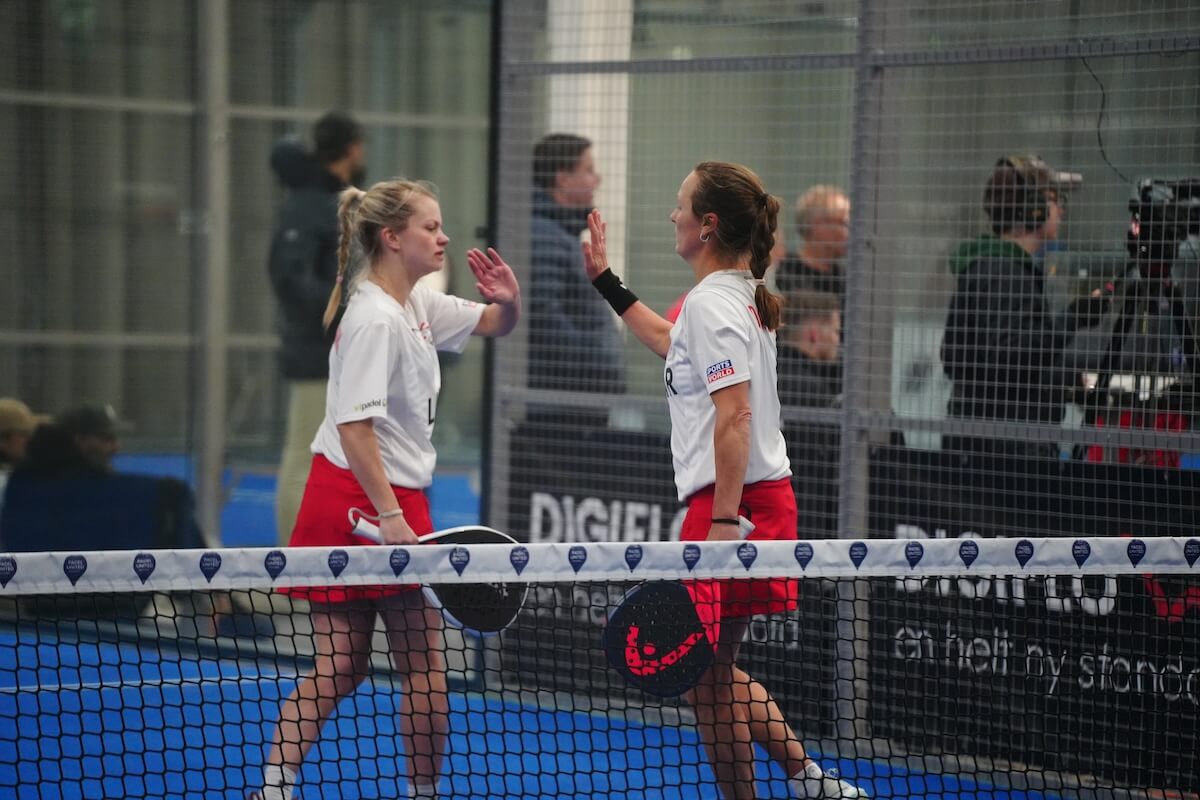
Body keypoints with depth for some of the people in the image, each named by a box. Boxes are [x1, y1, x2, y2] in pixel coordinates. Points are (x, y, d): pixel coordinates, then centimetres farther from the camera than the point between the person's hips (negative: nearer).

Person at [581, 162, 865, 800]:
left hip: (732, 503, -10)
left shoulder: (712, 302, -14)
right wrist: (606, 281, 42)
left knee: (705, 673, -2)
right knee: (710, 669, 17)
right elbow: (670, 344, 38)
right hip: (758, 500, 10)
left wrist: (725, 520, -27)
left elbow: (735, 416, -23)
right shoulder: (736, 296, 16)